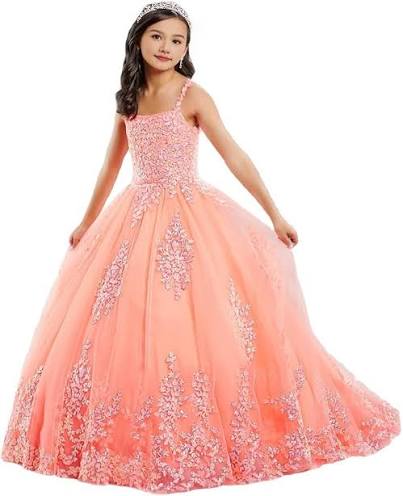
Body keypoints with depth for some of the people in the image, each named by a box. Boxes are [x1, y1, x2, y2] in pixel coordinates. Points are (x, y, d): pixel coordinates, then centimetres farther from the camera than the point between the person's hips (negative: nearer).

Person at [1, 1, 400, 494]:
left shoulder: (193, 96, -5)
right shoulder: (128, 98, 10)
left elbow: (234, 156, -10)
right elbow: (111, 164, 19)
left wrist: (274, 214, -15)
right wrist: (87, 222, 25)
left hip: (191, 217, -5)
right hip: (137, 218, 5)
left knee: (192, 319, -7)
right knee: (129, 323, 5)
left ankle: (206, 435, 9)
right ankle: (135, 436, 20)